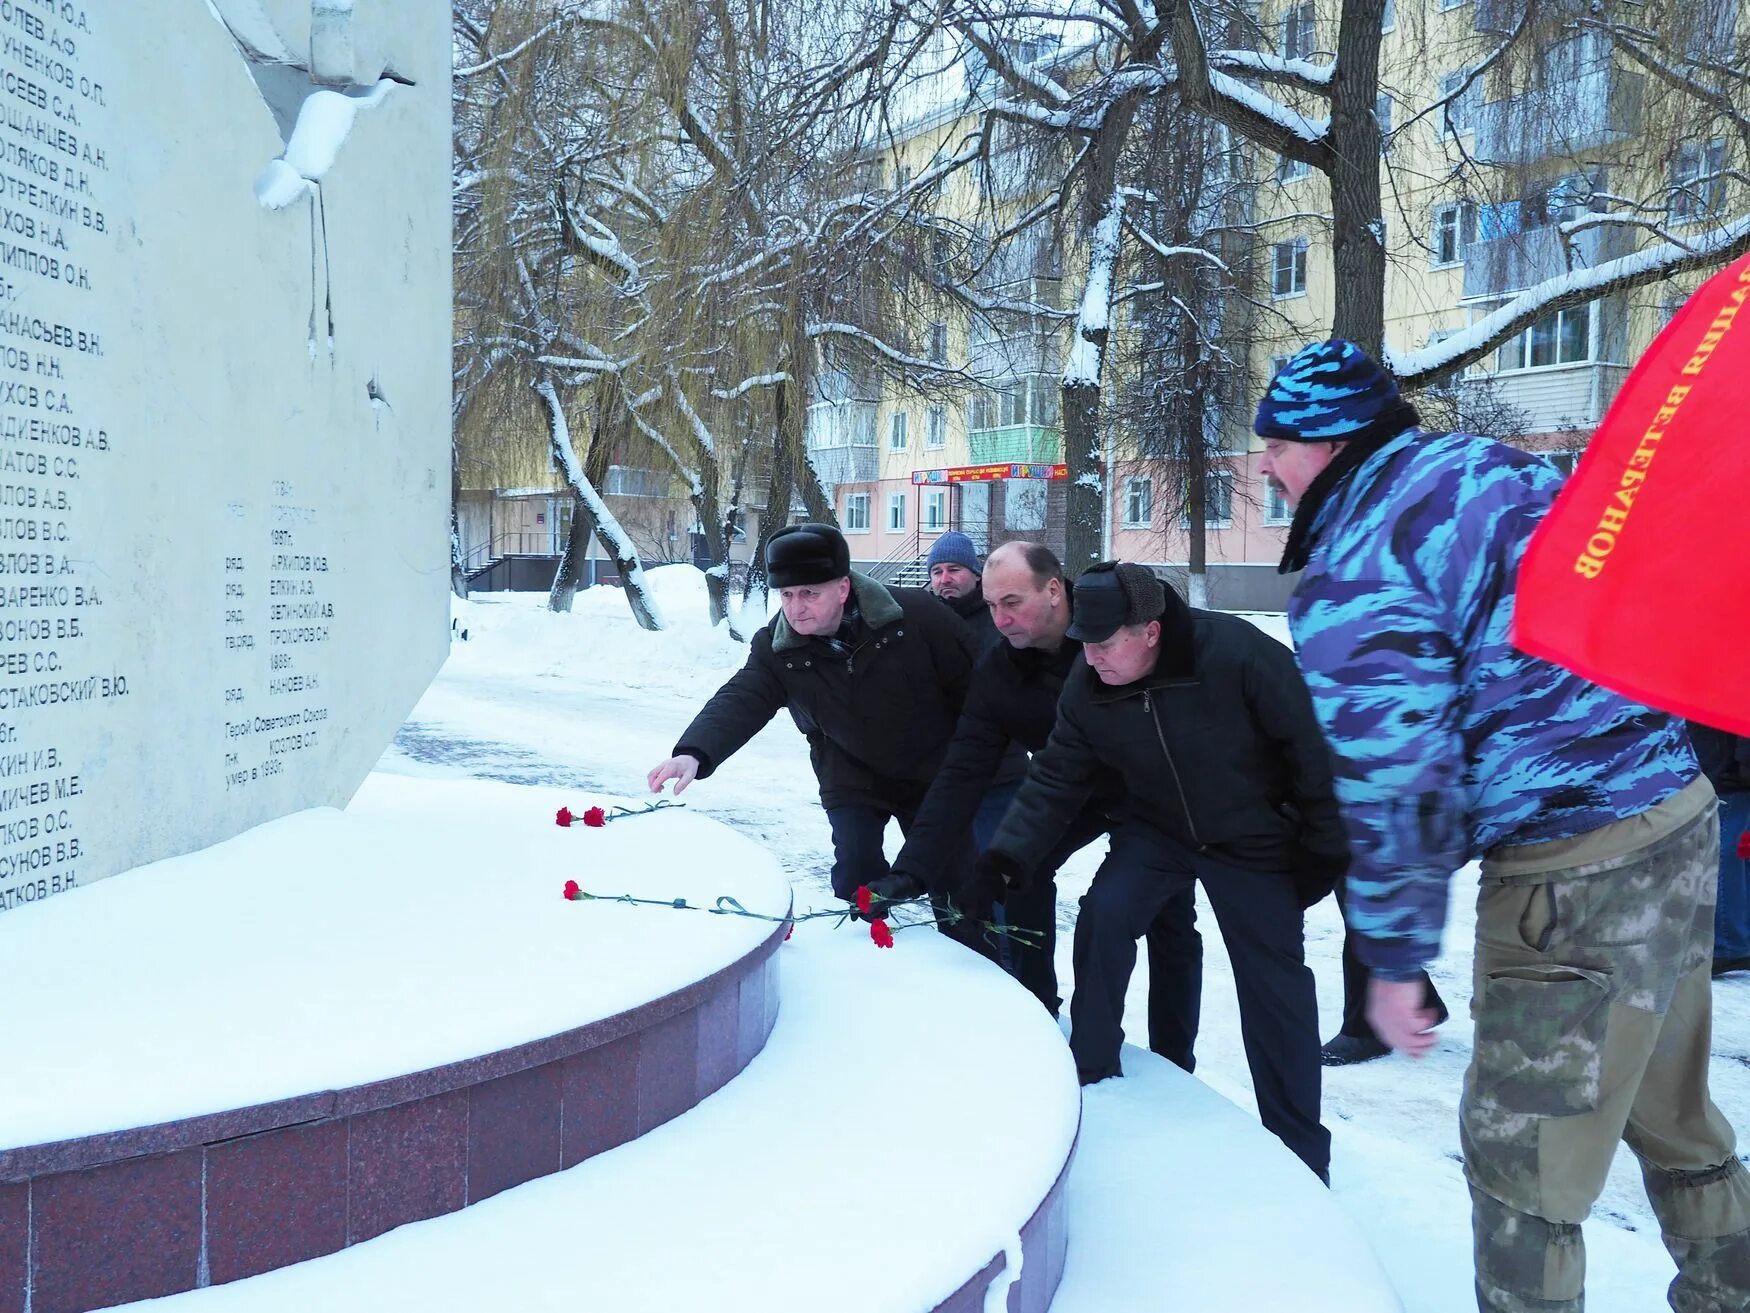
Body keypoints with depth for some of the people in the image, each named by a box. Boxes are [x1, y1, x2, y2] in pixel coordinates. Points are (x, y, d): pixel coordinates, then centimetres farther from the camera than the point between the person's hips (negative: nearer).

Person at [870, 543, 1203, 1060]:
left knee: (1170, 925, -1)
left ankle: (1172, 1068, 15)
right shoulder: (996, 674, -21)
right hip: (1077, 791, 3)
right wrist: (910, 871, -33)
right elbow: (961, 776, -24)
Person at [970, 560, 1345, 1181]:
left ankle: (1298, 1145, 15)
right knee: (1103, 914, -18)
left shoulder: (1237, 653, -33)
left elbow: (1311, 745, -23)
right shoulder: (1086, 688, -17)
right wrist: (1005, 859, -22)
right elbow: (1055, 780, -10)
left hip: (1253, 838, -3)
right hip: (1155, 830, 4)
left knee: (1275, 983, 1)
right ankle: (1090, 1072, 3)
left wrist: (1324, 845, -16)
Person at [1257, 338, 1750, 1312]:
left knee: (1519, 1160, 5)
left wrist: (1395, 957, -7)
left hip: (1576, 872, -9)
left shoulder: (1352, 581, -16)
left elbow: (1394, 783, -18)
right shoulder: (1486, 464, 8)